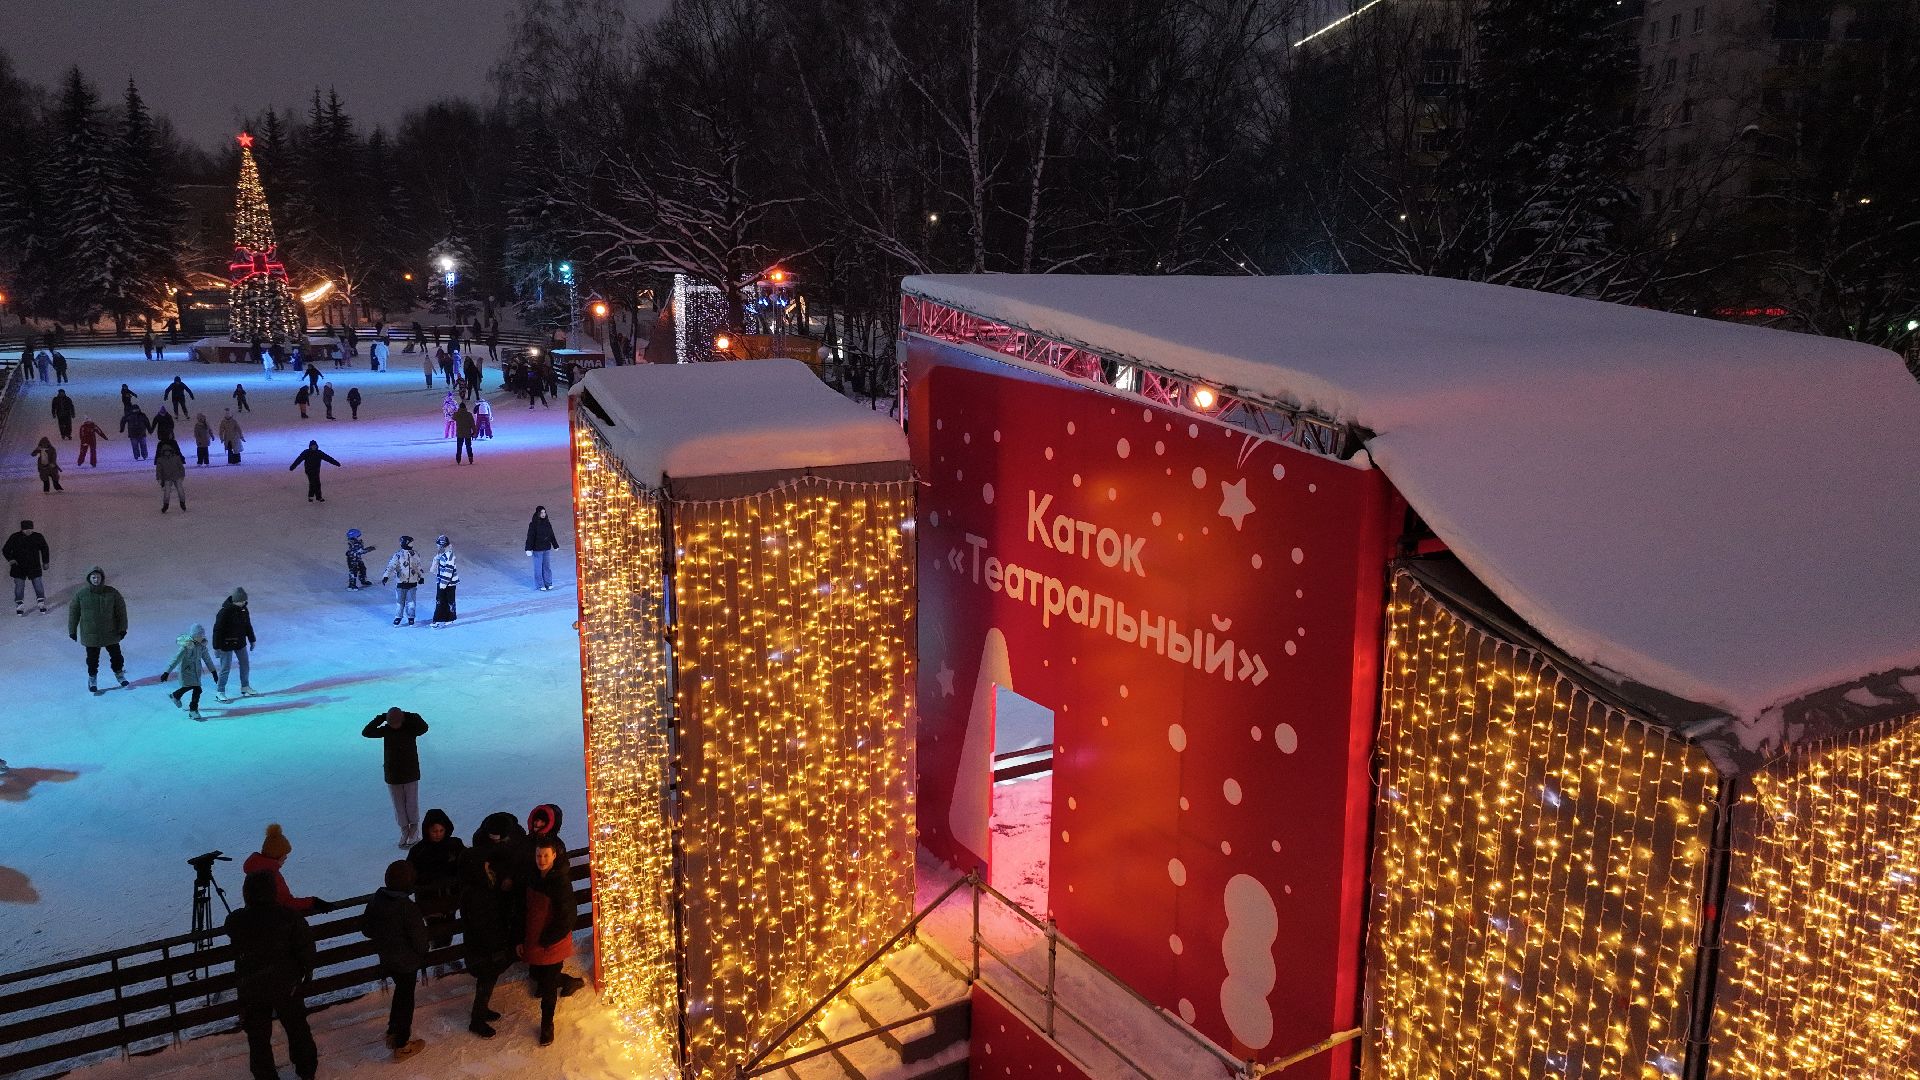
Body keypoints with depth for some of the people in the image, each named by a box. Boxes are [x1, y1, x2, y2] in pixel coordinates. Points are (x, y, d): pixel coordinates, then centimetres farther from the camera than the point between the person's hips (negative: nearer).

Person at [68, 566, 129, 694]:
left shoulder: (112, 593, -9)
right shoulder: (81, 595, -10)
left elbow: (121, 610, -1)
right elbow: (73, 612, 0)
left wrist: (122, 628, 1)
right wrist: (72, 630, 4)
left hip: (110, 633, 1)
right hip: (90, 634, -1)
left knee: (116, 655, 12)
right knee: (92, 658, 10)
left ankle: (119, 673, 36)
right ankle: (92, 678, 30)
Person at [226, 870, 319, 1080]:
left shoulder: (236, 921, -14)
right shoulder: (288, 917, -18)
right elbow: (306, 947, -13)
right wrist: (306, 972, 4)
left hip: (251, 990, -1)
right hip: (287, 986, 1)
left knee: (258, 1038, 14)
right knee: (297, 1028, 21)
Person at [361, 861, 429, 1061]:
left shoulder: (375, 900, -8)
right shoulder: (408, 908, -27)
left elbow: (366, 928, 5)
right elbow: (419, 939, -19)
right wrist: (422, 954, 2)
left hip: (386, 959, 7)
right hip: (407, 961, -7)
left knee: (400, 991, 27)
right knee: (405, 999, 9)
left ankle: (392, 1033, 39)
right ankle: (402, 1046, 19)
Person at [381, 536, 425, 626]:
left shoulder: (415, 555, 4)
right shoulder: (398, 555, -9)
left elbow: (419, 567, 16)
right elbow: (391, 566, -16)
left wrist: (421, 577, 21)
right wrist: (385, 576, -26)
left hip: (412, 583, 2)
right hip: (400, 582, -2)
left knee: (411, 601, 4)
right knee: (399, 601, 6)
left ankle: (411, 617, 18)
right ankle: (398, 617, 21)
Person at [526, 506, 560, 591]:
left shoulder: (547, 523, 4)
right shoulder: (533, 524, -11)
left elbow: (552, 535, 14)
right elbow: (530, 537, -12)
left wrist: (555, 545, 19)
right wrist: (528, 549, -17)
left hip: (547, 549, 5)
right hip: (537, 550, -5)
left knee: (547, 566, 10)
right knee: (538, 568, 2)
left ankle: (548, 583, 21)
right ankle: (540, 585, 11)